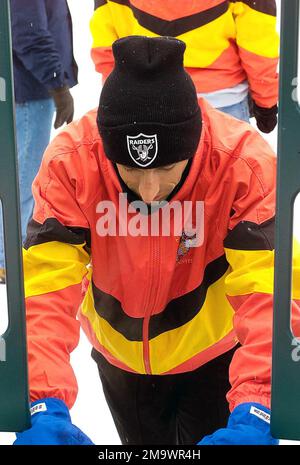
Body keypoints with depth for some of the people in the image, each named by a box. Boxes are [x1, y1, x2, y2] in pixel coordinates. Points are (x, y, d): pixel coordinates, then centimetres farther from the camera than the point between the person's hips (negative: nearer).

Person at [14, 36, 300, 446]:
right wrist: (45, 407, -44)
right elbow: (46, 289, -33)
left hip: (213, 352, -2)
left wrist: (254, 411, -47)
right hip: (120, 352, 3)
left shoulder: (244, 164, -32)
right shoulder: (70, 163, -30)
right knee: (143, 440, 27)